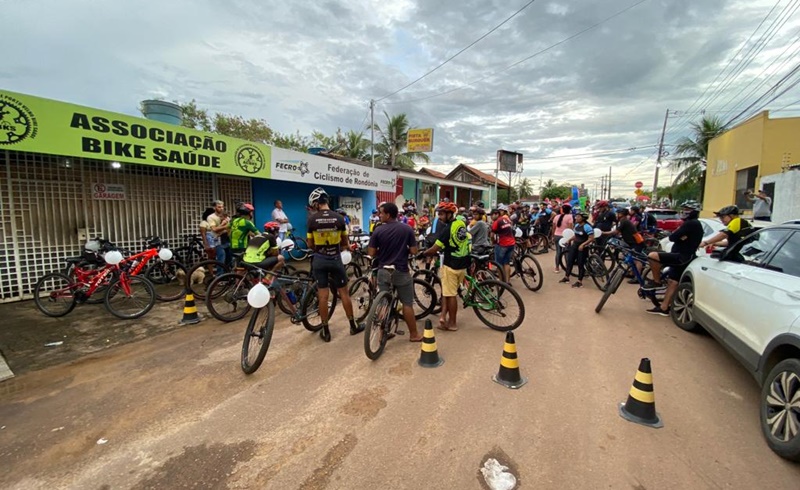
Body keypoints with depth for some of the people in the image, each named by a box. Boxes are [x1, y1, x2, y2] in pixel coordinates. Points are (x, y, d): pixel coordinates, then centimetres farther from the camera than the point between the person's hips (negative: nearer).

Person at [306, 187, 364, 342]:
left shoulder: (312, 219, -8)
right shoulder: (339, 218, -5)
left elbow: (310, 244, -2)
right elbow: (345, 242, 4)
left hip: (319, 260, 0)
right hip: (335, 259, 1)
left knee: (322, 295, 5)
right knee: (344, 292, 9)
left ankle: (325, 331, 13)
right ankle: (353, 326, 19)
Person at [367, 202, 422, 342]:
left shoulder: (378, 230, -6)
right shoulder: (407, 229, -6)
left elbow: (371, 253, -4)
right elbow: (414, 251, -7)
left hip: (383, 271, 1)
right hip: (401, 271, -1)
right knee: (407, 303, 8)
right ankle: (413, 334, 16)